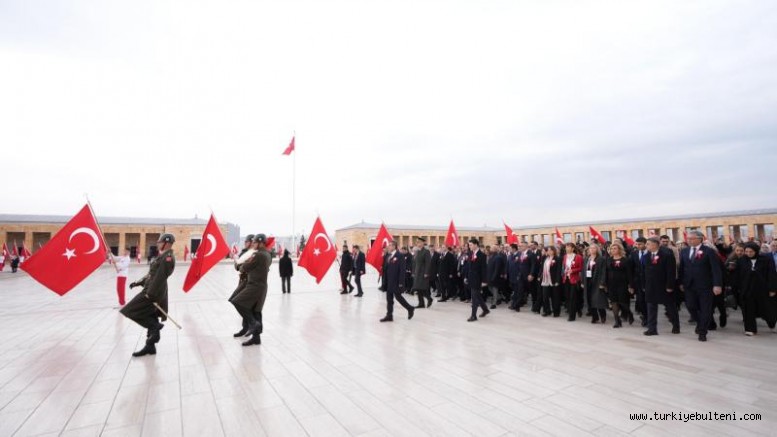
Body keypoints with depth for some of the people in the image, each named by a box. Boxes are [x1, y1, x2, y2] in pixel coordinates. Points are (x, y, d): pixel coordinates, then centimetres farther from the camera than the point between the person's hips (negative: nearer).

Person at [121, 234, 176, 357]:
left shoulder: (168, 257, -17)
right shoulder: (163, 256, 17)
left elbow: (160, 277, -23)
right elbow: (152, 274, 24)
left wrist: (150, 293, -24)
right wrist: (139, 282, 19)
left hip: (154, 292, -10)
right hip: (153, 291, 10)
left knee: (132, 311, -6)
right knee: (150, 318, 12)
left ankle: (156, 326, -3)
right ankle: (150, 347, 18)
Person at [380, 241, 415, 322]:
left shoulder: (400, 256, -11)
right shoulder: (389, 256, 12)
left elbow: (402, 270, -15)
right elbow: (386, 269, 13)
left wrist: (401, 282, -19)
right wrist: (385, 280, 7)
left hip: (396, 282, -7)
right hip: (389, 282, 8)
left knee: (398, 296, -2)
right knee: (389, 299, 8)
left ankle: (410, 309, 19)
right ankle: (389, 316, 14)